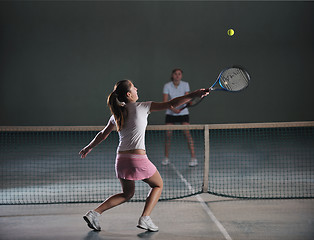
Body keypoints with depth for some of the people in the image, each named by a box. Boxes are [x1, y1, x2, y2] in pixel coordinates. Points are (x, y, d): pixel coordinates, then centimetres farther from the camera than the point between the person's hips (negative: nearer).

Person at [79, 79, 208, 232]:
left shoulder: (117, 114, 11)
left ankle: (94, 213, 12)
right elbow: (171, 104, -8)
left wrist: (89, 147, 38)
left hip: (121, 159, 6)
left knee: (127, 193, 24)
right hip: (138, 159, -6)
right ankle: (145, 219, 5)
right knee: (158, 185, 19)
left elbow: (103, 134, 21)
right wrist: (193, 95, -5)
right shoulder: (141, 107, -5)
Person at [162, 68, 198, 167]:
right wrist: (173, 109, -25)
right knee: (168, 134, -4)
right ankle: (166, 158, 12)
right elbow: (164, 101, -11)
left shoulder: (185, 84, -3)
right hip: (170, 113, 1)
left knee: (187, 133, -15)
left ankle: (193, 158, -14)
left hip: (183, 113, -1)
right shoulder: (167, 86, -6)